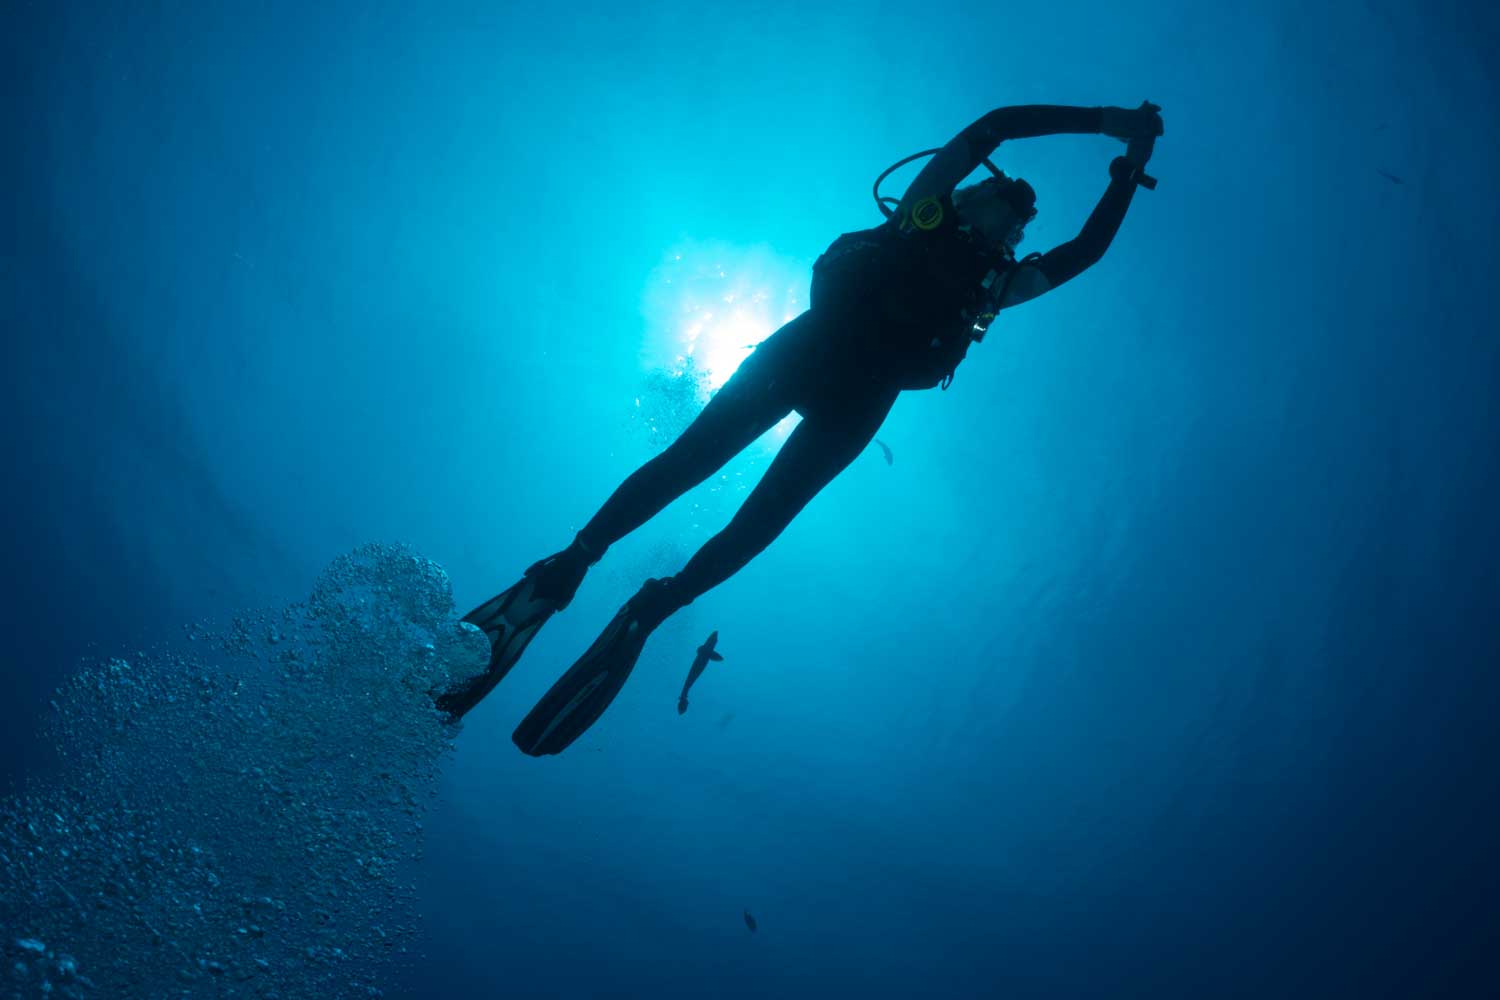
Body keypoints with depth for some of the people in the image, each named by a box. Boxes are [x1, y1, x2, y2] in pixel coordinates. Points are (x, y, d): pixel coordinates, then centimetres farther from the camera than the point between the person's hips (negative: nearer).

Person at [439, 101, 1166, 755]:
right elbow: (994, 125, 11)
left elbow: (1084, 252, 26)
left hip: (858, 403, 3)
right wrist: (1101, 121, 10)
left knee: (760, 523, -9)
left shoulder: (994, 287, 26)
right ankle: (566, 567, -14)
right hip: (815, 345, -3)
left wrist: (1127, 172, 23)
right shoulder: (925, 206, 18)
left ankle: (643, 618, -3)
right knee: (689, 458, -15)